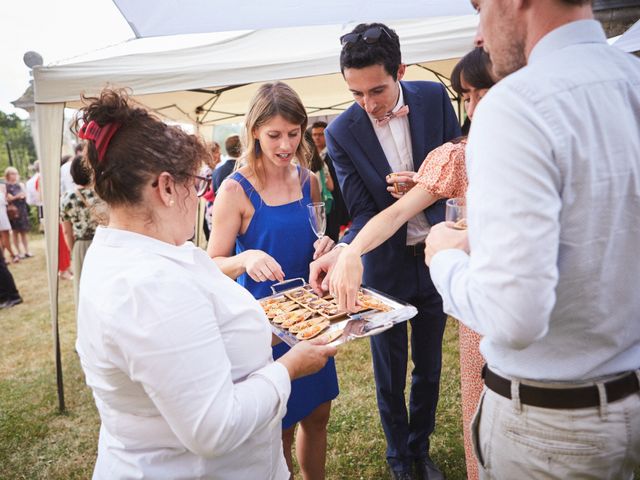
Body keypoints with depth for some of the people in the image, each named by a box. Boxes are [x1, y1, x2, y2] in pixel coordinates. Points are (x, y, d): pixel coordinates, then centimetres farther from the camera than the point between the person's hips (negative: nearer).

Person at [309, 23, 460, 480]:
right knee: (390, 373, 12)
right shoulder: (341, 133, -14)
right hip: (385, 266, -2)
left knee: (429, 367, 17)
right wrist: (341, 252, -33)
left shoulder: (434, 97, -8)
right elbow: (363, 213, -14)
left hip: (435, 256, 2)